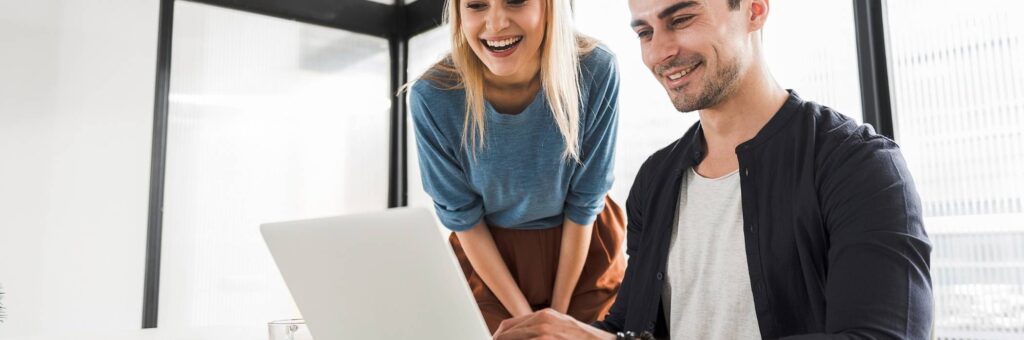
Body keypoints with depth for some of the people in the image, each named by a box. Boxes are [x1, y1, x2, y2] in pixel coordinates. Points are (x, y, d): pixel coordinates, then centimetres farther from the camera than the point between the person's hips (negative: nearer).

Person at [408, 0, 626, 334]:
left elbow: (584, 203, -13)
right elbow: (463, 218, -12)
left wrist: (559, 308, -5)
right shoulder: (432, 96, -24)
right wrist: (523, 316, -8)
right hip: (487, 259, 0)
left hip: (584, 251, 1)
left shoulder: (595, 71, -24)